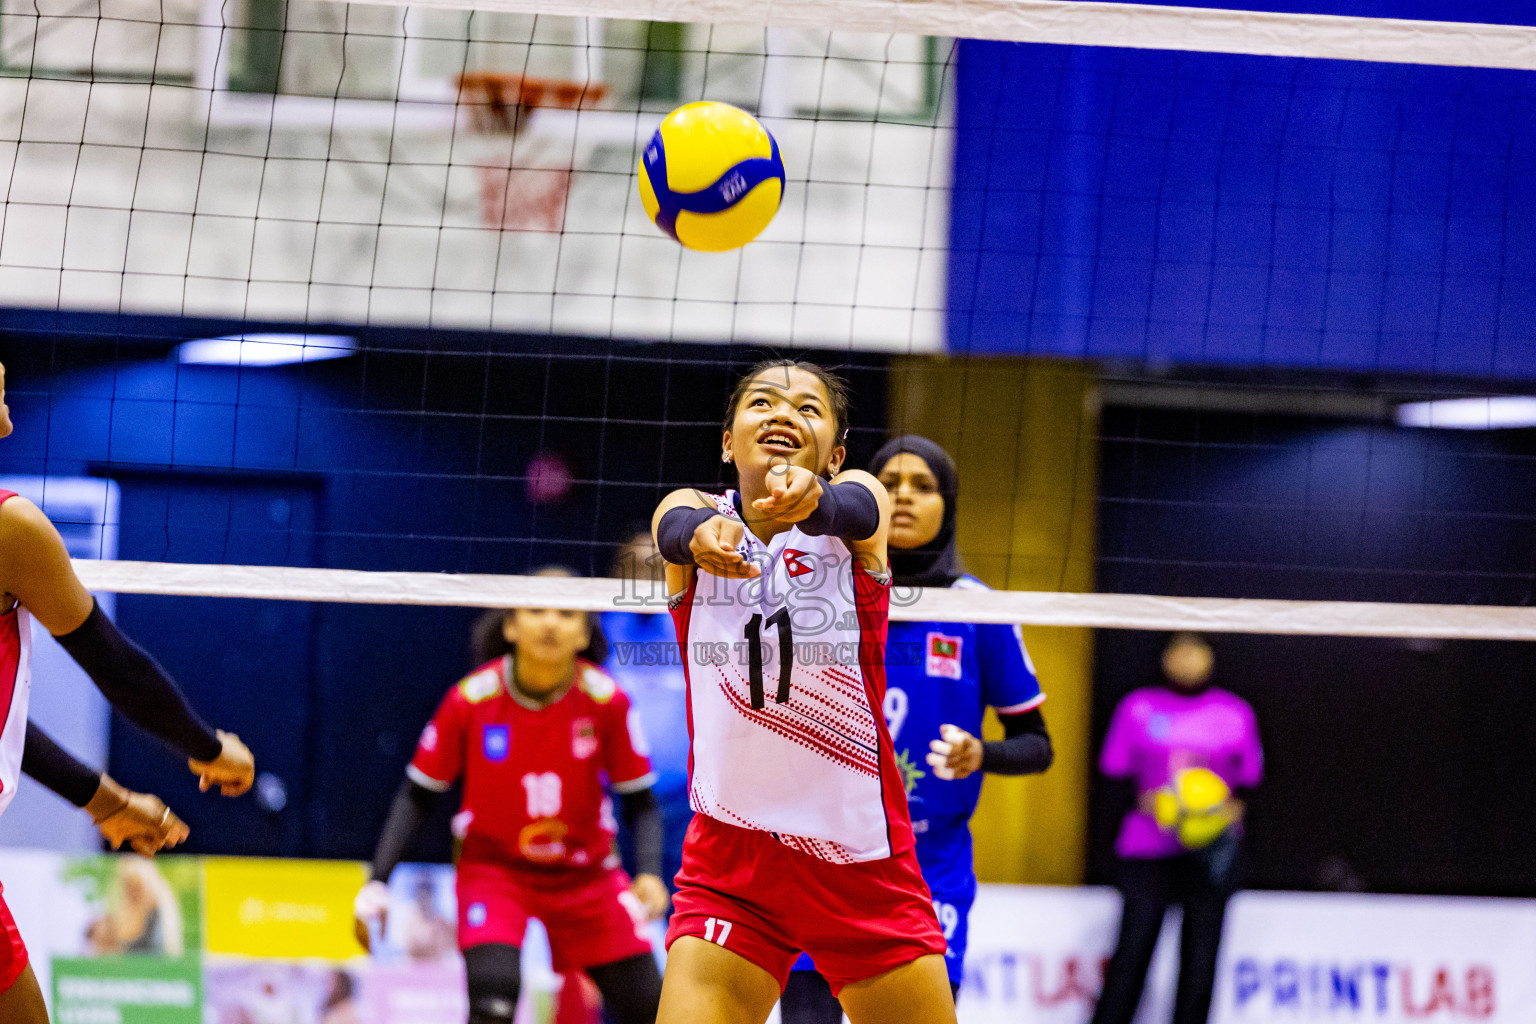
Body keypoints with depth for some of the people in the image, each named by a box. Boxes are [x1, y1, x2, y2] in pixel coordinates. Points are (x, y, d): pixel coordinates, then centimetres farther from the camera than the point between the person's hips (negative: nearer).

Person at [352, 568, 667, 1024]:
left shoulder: (606, 701, -14)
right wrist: (377, 884, -12)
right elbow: (418, 795, -6)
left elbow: (640, 802, -4)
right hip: (493, 864, -2)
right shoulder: (471, 699, -17)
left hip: (587, 873, 2)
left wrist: (650, 874, -21)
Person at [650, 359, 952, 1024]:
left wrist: (810, 496, -49)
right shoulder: (696, 511, 2)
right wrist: (702, 535, -47)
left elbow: (855, 511, -24)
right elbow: (676, 530, -22)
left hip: (867, 862, 0)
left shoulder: (858, 494, 0)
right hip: (729, 863, 0)